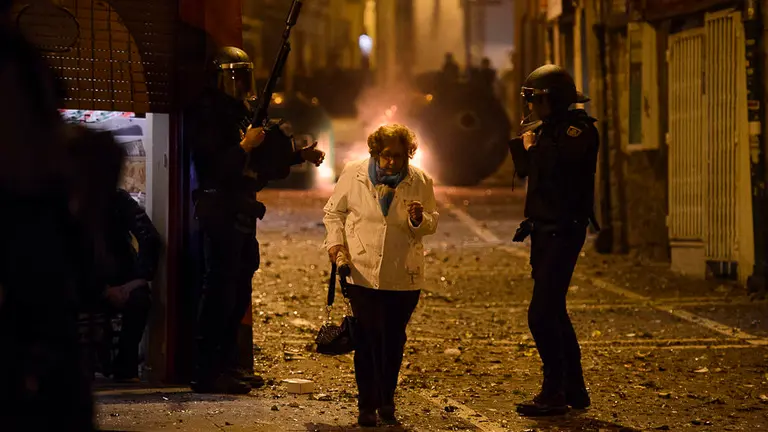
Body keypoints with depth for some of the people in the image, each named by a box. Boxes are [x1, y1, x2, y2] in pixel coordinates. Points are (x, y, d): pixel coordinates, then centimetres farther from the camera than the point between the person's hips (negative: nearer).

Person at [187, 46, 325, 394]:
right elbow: (214, 166, -20)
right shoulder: (207, 114, -10)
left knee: (237, 294, 13)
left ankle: (226, 367, 21)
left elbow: (260, 166, 23)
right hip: (221, 213, -10)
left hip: (240, 216, 10)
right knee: (220, 293, -9)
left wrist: (301, 156, 19)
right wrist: (246, 146, -18)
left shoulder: (239, 113, 18)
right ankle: (207, 374, -6)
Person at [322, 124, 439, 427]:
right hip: (362, 272, -1)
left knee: (393, 340, 6)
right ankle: (367, 405, 9)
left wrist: (420, 220, -15)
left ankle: (387, 402, 22)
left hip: (404, 276, 1)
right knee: (367, 340, -1)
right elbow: (334, 211, 9)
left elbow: (432, 223, 7)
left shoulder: (421, 182, -1)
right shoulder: (354, 174, -2)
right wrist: (335, 242, -6)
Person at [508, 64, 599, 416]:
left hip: (562, 232, -10)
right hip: (544, 230, 10)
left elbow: (555, 165, -27)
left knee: (542, 314, -12)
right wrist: (525, 142, 5)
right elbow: (524, 169, 21)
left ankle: (554, 394, -7)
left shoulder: (579, 129, -13)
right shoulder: (548, 129, 15)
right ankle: (574, 390, 23)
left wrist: (534, 147, -10)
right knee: (553, 311, 15)